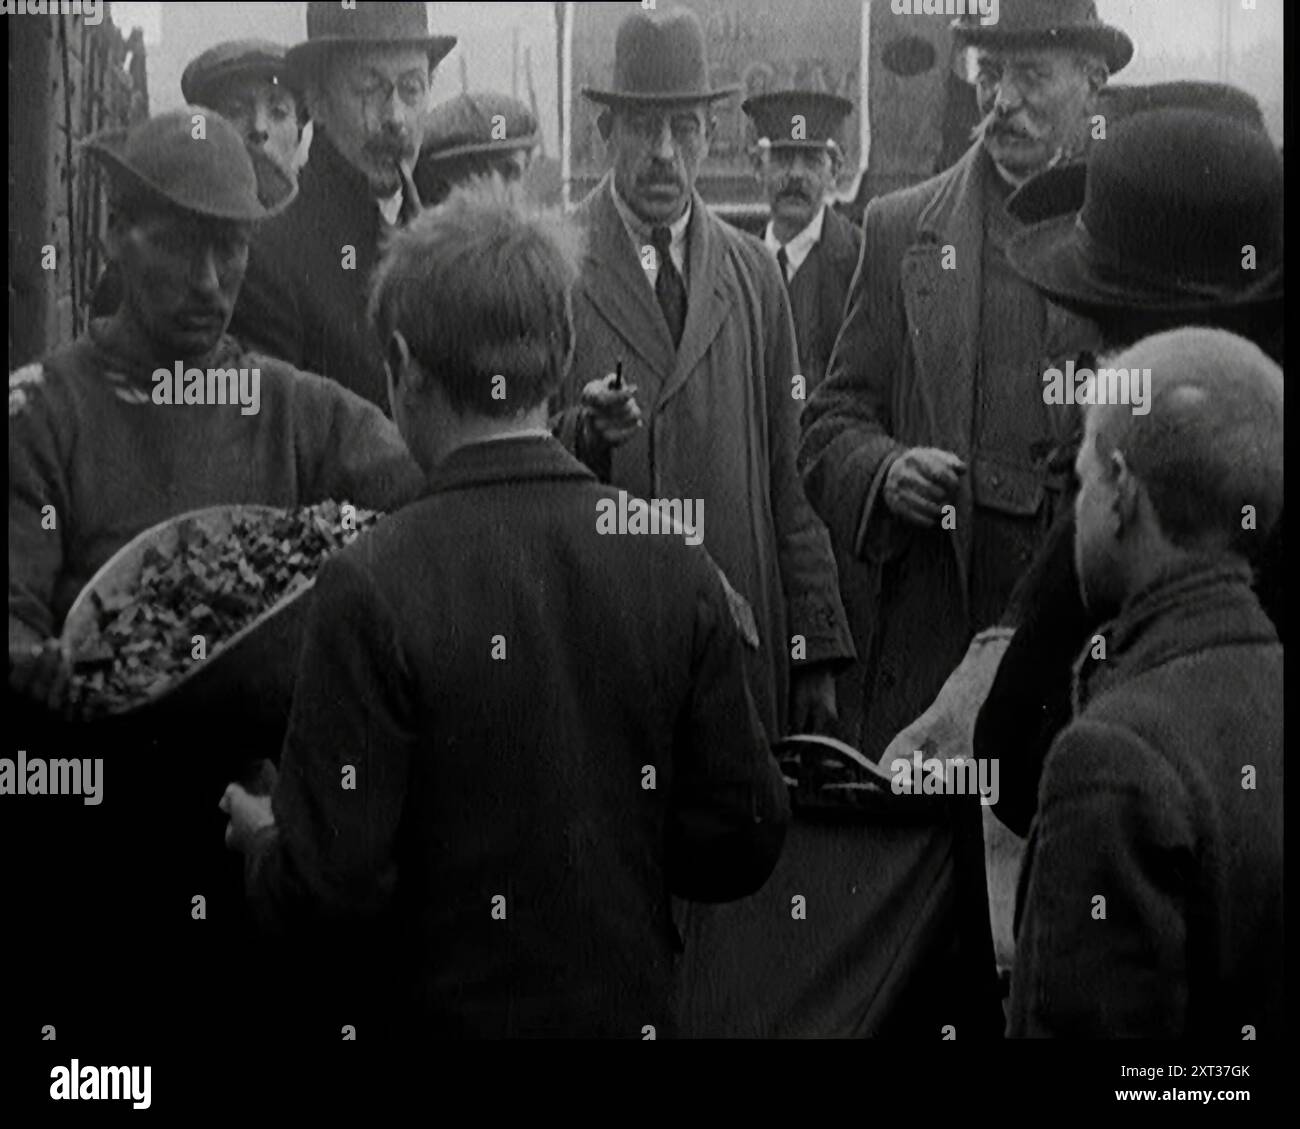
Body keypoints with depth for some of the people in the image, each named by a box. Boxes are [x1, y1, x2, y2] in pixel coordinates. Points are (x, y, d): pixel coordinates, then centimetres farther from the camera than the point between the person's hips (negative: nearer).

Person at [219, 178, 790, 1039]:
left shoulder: (372, 587, -20)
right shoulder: (678, 563, -9)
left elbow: (330, 887, -19)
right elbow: (743, 845, -3)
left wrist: (265, 844, 2)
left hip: (445, 1008, -3)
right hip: (633, 1009, 4)